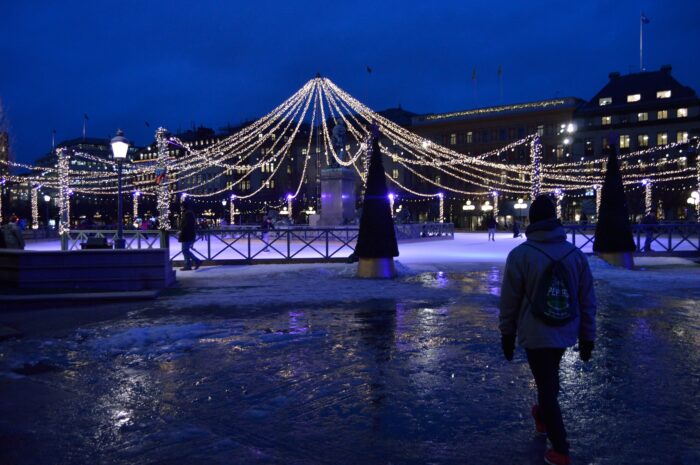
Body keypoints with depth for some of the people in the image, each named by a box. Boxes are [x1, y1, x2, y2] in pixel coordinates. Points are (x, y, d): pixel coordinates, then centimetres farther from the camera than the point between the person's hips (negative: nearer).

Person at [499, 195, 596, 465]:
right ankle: (543, 418, 49)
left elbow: (509, 301, -9)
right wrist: (587, 338, 11)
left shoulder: (520, 254, -14)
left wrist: (507, 334, 3)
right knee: (550, 378, 27)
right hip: (565, 333, 5)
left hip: (536, 334, -4)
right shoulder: (575, 253, -2)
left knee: (547, 386, 4)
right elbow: (587, 301, 2)